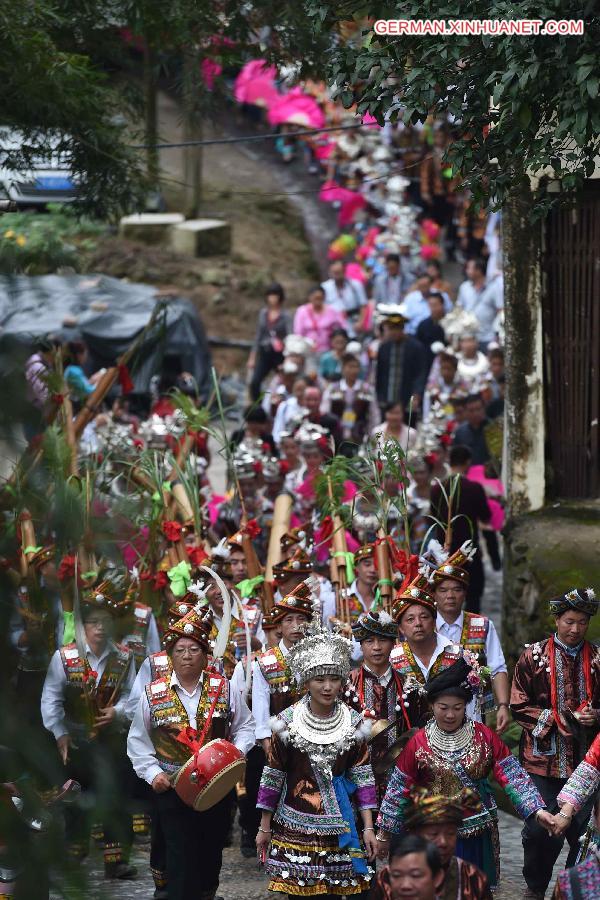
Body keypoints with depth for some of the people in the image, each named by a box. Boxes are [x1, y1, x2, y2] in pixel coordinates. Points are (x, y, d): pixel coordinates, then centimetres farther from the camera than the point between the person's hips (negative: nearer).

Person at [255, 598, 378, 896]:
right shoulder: (287, 723, -3)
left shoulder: (353, 723, 1)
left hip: (337, 826, 1)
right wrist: (264, 828, 5)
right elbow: (272, 777, 2)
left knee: (334, 891, 1)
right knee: (298, 891, -4)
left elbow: (362, 776, 3)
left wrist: (368, 827, -1)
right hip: (296, 825, -1)